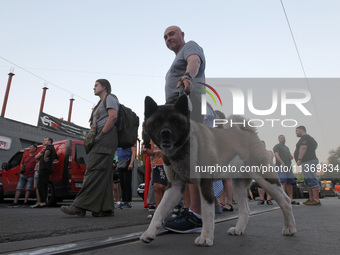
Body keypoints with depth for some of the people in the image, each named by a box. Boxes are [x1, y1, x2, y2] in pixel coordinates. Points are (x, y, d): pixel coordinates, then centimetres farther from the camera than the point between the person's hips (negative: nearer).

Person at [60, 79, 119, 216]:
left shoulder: (110, 98, 3)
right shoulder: (101, 103, 32)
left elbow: (113, 116, -16)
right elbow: (95, 124, 30)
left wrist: (101, 134, -15)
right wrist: (93, 135, 11)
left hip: (106, 138, -10)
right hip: (100, 141, 10)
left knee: (94, 171, -15)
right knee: (104, 174, 3)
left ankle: (80, 206, -18)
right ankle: (106, 208, 3)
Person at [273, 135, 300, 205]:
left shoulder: (287, 148, 30)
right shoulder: (277, 146, 6)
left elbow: (290, 156, 33)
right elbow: (276, 155, -8)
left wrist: (291, 157, 6)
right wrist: (282, 163, -23)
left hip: (288, 167, 8)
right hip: (281, 166, -8)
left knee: (290, 183, 5)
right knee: (283, 182, -17)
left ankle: (291, 200, 8)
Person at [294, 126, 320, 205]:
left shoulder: (305, 137, -7)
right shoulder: (309, 138, 26)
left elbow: (303, 148, -19)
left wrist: (299, 159, -23)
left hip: (308, 161, -11)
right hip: (309, 161, 11)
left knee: (311, 180, -13)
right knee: (309, 181, 11)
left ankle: (316, 200, -15)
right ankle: (311, 199, 14)